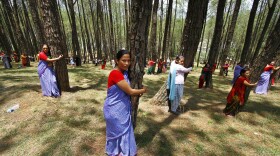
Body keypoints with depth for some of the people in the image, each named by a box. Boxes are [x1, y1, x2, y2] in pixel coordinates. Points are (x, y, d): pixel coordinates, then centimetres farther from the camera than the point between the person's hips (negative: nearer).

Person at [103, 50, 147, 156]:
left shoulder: (124, 73, 2)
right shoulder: (115, 73, -26)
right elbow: (130, 91, -24)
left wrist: (137, 93, 0)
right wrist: (143, 90, -7)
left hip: (122, 109, 8)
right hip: (114, 110, -8)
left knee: (124, 131, 22)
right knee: (118, 132, 13)